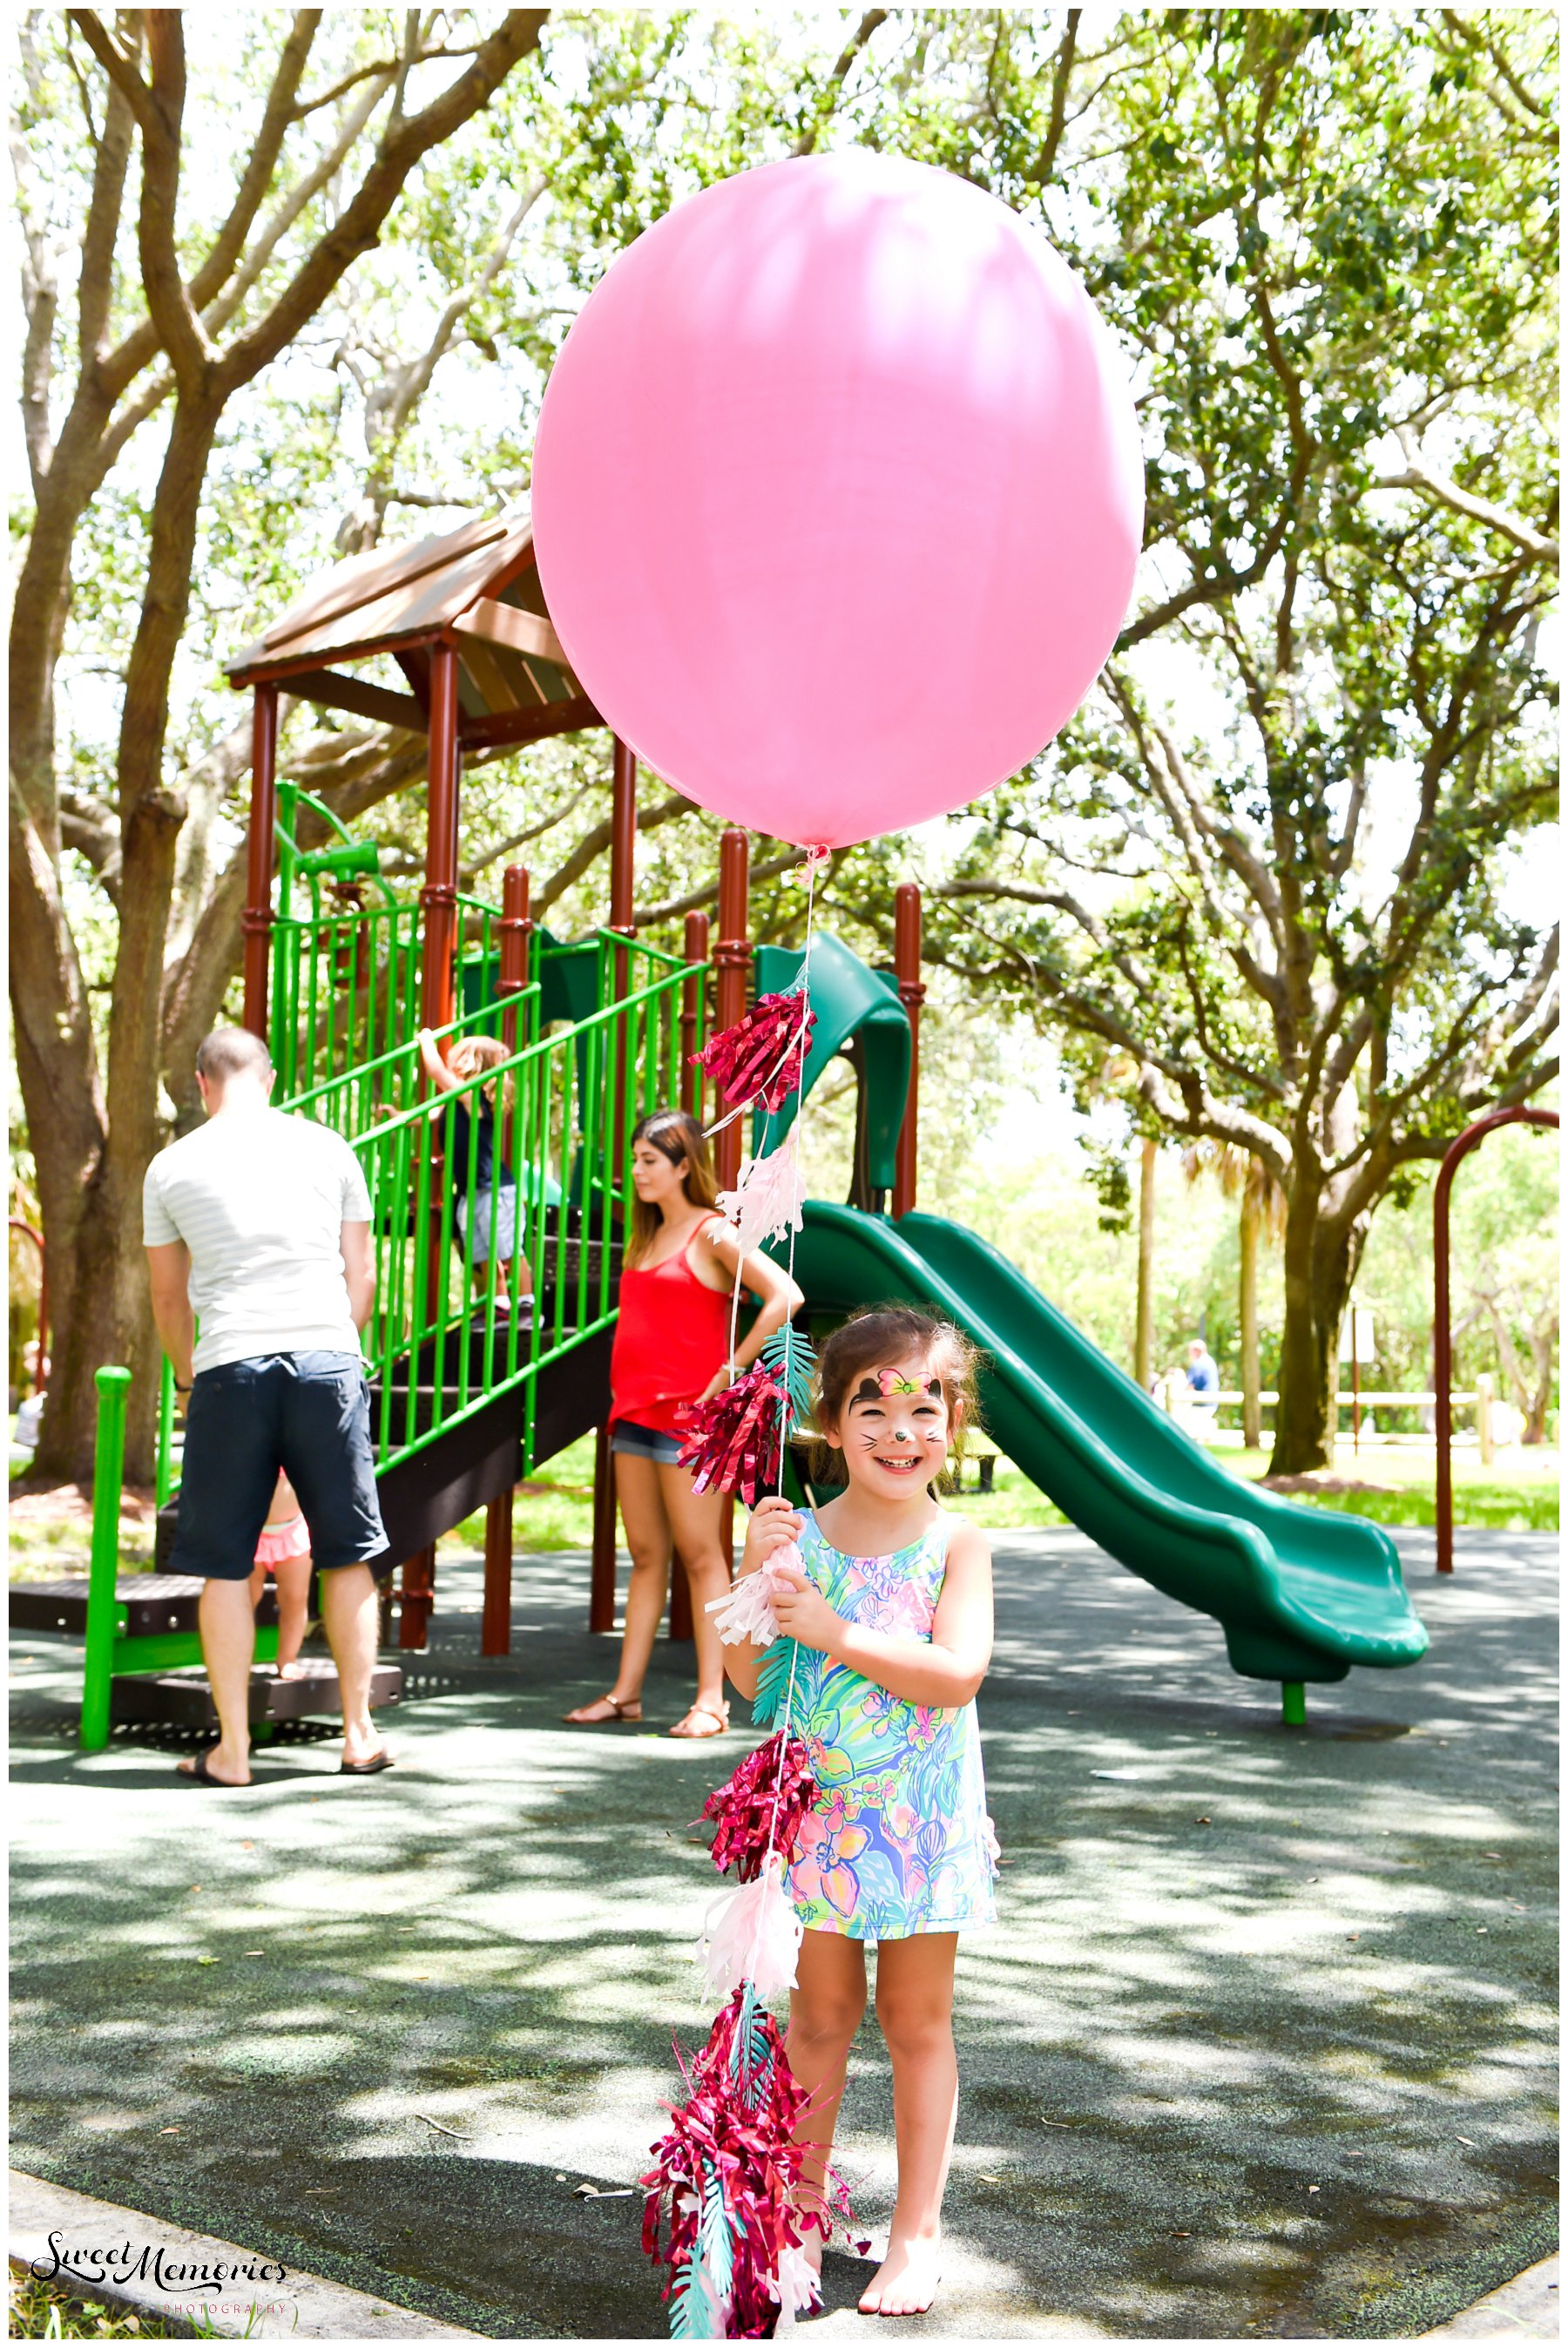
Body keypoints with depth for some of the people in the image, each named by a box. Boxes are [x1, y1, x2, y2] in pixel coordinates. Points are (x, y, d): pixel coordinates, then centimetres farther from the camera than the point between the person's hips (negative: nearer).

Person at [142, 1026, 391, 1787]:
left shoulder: (172, 1166, 8)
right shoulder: (326, 1148, 9)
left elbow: (169, 1298, 16)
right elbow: (361, 1273, 11)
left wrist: (187, 1377, 31)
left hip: (232, 1364, -1)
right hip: (328, 1358, 1)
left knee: (225, 1564, 7)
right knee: (347, 1553, 10)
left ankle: (232, 1748, 8)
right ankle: (359, 1733, 15)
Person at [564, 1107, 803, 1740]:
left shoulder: (712, 1234, -7)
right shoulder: (647, 1237, 17)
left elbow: (786, 1298, -18)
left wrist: (730, 1372, -16)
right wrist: (626, 1383, 14)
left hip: (687, 1413, -8)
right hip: (633, 1412, 8)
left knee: (699, 1554, -5)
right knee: (645, 1555, 10)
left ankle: (711, 1700, -3)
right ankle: (626, 1692, 14)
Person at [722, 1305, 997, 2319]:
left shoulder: (956, 1544, -9)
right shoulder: (800, 1534, -3)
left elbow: (957, 1672, -22)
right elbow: (751, 1676, -3)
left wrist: (827, 1628, -24)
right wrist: (751, 1574, -18)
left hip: (921, 1820, -2)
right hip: (818, 1810, 2)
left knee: (916, 2021, 9)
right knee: (819, 2016, 13)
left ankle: (917, 2233, 23)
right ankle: (805, 2206, 31)